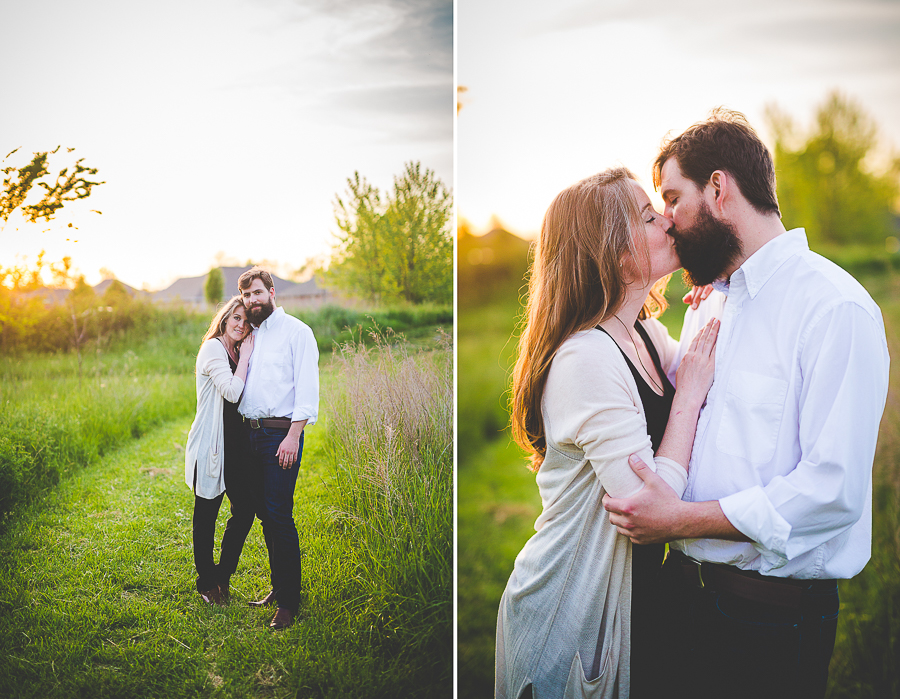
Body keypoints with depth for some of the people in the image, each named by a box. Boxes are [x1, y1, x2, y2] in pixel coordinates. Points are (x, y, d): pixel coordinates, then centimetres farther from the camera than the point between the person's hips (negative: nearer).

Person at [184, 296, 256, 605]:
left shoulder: (236, 352, 14)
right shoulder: (213, 349, -10)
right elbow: (232, 391, -21)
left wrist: (246, 355, 1)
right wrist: (245, 357, -13)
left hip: (236, 443, 8)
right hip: (212, 446, -7)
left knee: (246, 508, 6)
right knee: (207, 513, 6)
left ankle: (222, 575, 24)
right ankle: (206, 582, 21)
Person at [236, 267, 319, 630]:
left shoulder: (296, 331, -3)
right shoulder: (249, 335, 18)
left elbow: (307, 387, -11)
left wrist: (293, 436, -17)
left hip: (281, 433, -7)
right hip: (250, 433, 7)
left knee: (279, 515, -9)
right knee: (264, 513, 10)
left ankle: (289, 600, -1)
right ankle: (277, 587, 22)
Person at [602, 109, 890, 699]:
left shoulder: (836, 307, -15)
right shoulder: (705, 308, 11)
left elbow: (835, 488, -22)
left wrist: (683, 518, -21)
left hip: (773, 612, -7)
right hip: (684, 587, 7)